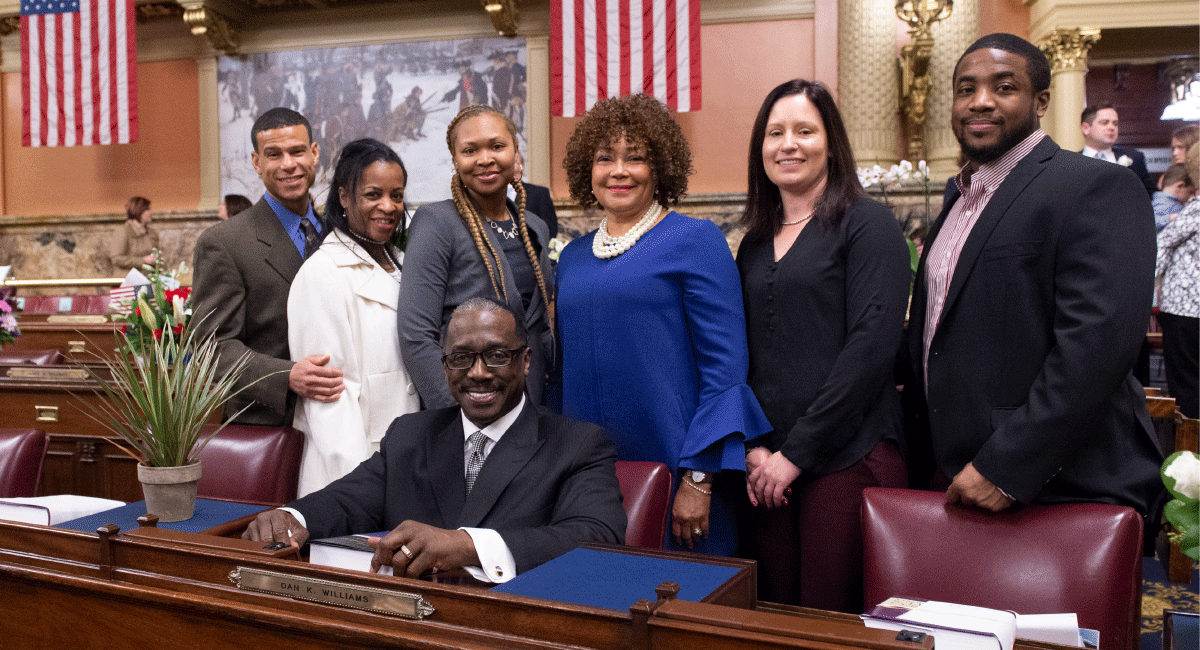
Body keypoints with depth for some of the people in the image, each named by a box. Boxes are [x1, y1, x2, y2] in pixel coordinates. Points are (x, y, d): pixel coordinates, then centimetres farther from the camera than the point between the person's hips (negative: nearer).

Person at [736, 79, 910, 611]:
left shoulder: (868, 225, -3)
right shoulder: (756, 241, 14)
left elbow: (872, 345, -13)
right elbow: (743, 353, 13)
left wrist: (797, 451, -13)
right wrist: (752, 444, -2)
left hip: (849, 458, -5)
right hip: (767, 465, 5)